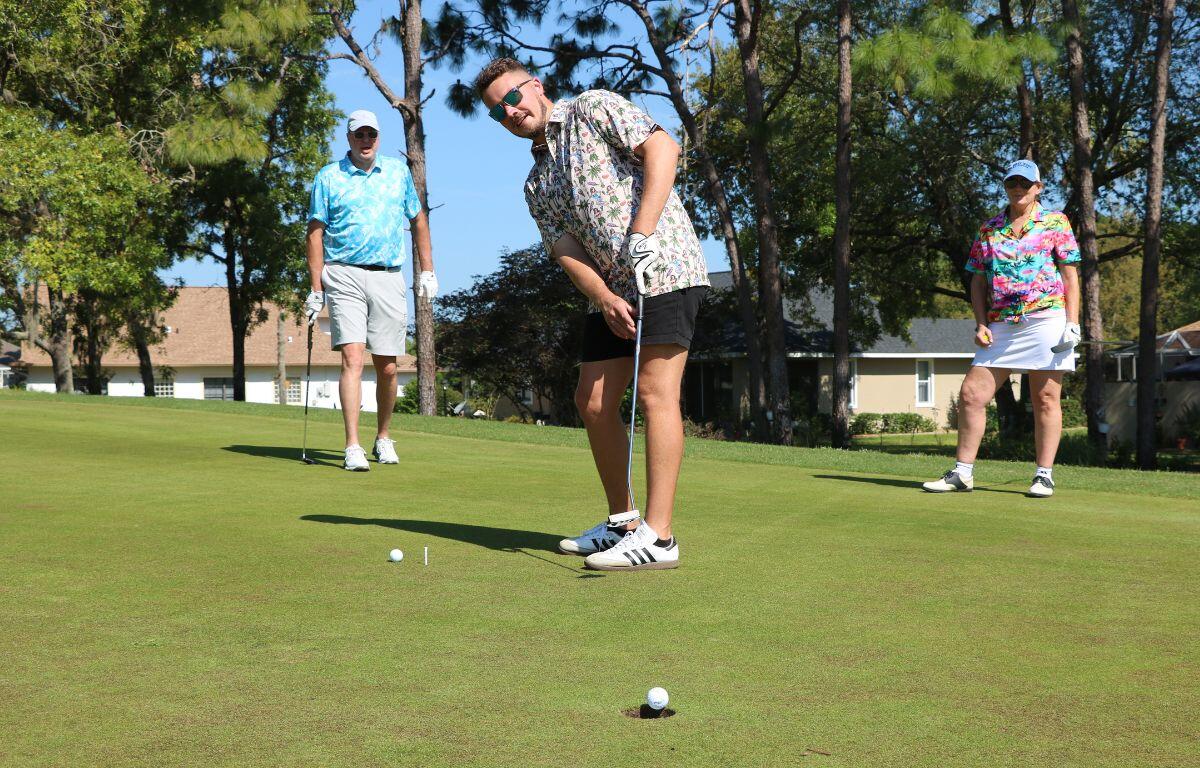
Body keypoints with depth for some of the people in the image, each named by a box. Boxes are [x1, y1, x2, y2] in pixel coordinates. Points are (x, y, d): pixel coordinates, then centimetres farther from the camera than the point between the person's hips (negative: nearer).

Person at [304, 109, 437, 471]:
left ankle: (383, 437, 25)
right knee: (352, 357, -15)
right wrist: (316, 289, -3)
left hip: (389, 278, 3)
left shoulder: (398, 171, 12)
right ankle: (353, 447, -17)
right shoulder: (328, 177, 4)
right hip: (345, 276, -2)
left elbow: (418, 220, 20)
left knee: (387, 366, 5)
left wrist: (427, 270, 14)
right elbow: (315, 233, 3)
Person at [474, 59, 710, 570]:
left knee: (655, 392, -13)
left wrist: (643, 230, -20)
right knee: (592, 401, 7)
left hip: (664, 267, -8)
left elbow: (661, 146, -11)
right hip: (610, 292, 8)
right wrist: (605, 299, -12)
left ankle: (657, 537, -15)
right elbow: (567, 253, 7)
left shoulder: (594, 109, 2)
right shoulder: (536, 186, 19)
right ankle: (622, 522, 19)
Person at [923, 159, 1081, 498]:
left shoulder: (1055, 222, 6)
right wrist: (981, 324, 3)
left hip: (1046, 318, -3)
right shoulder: (988, 230, 15)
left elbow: (1070, 277, 3)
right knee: (971, 394, -2)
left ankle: (1045, 475, 5)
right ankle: (962, 472, 5)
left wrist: (1072, 323, -7)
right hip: (1001, 326, 4)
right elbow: (978, 283, 16)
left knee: (1045, 399, -1)